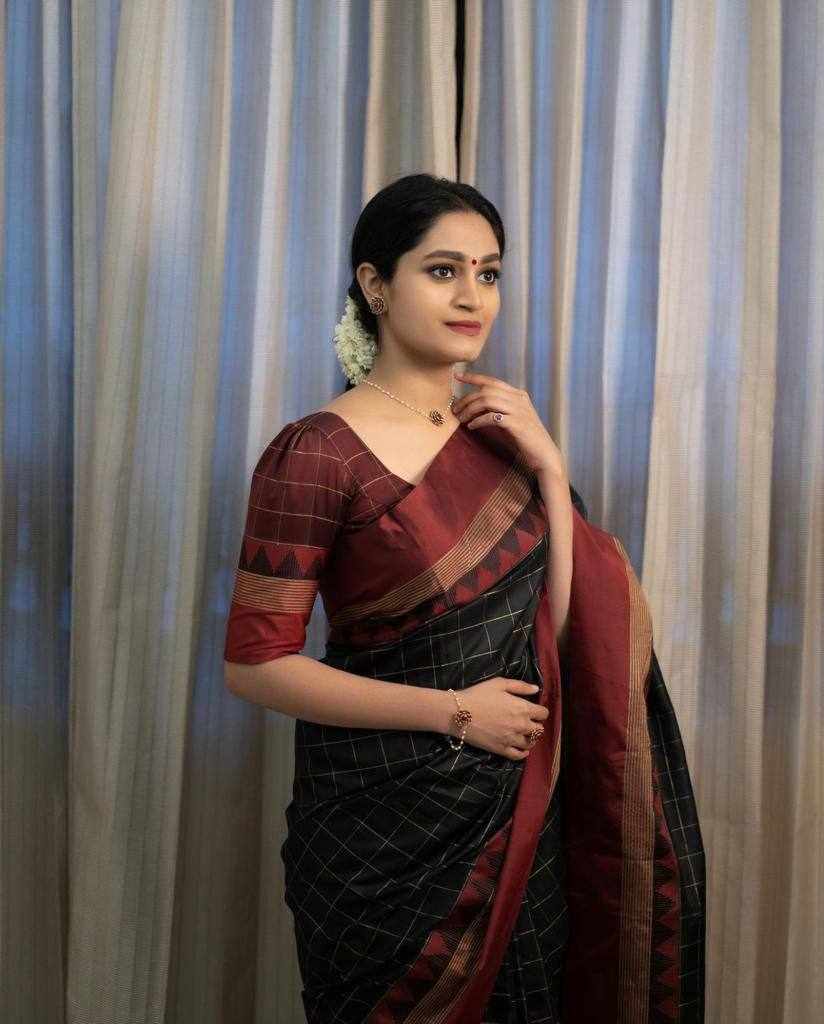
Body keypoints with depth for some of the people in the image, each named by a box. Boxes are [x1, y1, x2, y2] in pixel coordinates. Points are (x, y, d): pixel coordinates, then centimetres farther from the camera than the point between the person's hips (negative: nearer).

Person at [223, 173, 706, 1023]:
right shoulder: (318, 454, -17)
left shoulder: (498, 426, 0)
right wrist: (457, 712, -17)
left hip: (521, 811, 6)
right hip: (386, 824, -5)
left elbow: (563, 622, -1)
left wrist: (548, 466, -12)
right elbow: (255, 664, -17)